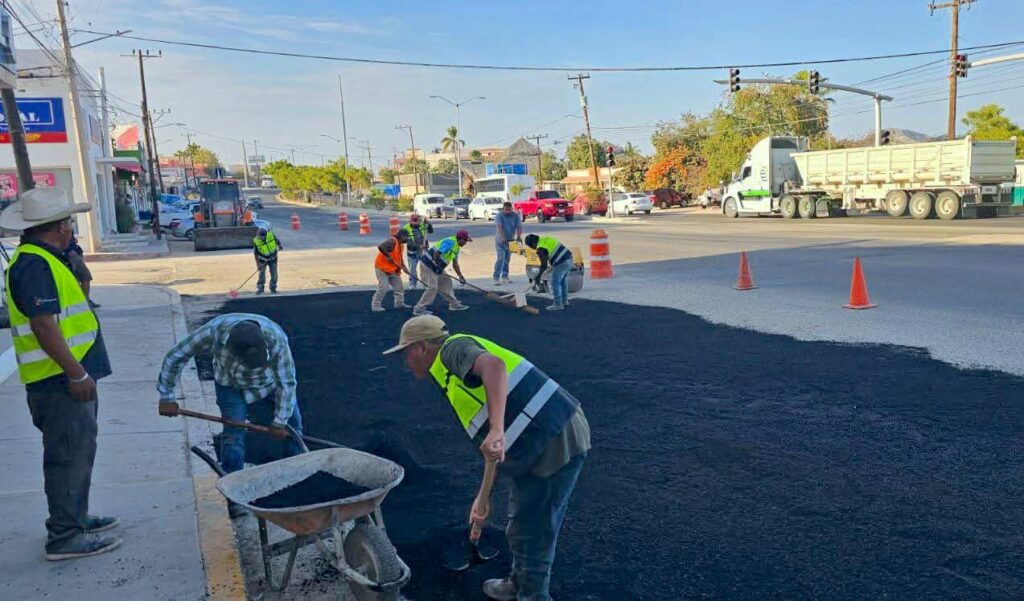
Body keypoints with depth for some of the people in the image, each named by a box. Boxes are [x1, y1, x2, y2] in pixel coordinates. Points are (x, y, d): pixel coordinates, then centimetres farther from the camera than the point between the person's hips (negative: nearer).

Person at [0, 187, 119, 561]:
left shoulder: (43, 260, 15)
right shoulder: (35, 265, -19)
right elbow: (43, 325, -25)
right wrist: (76, 374, -22)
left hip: (67, 377, 10)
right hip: (61, 381, -10)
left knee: (76, 452, 20)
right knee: (70, 456, -2)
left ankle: (74, 518, 33)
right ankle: (65, 537, 7)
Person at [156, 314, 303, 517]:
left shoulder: (276, 339, -38)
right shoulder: (214, 330, -37)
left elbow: (286, 383, -24)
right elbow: (175, 357, -21)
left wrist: (280, 421, -17)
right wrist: (166, 397, -14)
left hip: (269, 383, 1)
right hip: (230, 385, 0)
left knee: (291, 425, 0)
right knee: (233, 434, -13)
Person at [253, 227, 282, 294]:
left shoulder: (271, 235, -22)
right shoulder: (256, 241, -23)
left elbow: (277, 241, 1)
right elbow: (255, 253, -13)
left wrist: (280, 246, 16)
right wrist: (258, 264, -13)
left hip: (273, 258, 2)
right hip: (263, 259, -2)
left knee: (274, 274, 3)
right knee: (262, 274, -3)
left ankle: (273, 289, 17)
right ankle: (260, 288, 10)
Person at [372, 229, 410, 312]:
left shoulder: (401, 245, 10)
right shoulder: (392, 241, -20)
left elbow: (399, 258, 15)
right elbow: (380, 247, -33)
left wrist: (403, 267, 2)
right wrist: (388, 256, -29)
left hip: (392, 269, 10)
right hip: (382, 268, -9)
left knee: (399, 286, 11)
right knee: (383, 287, -13)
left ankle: (399, 303, 25)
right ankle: (375, 305, -3)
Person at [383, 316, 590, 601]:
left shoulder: (454, 348, -6)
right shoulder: (458, 382, 22)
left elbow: (494, 366, -30)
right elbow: (496, 450, 26)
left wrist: (496, 430, -38)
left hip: (555, 443, -10)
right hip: (543, 442, 10)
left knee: (530, 532, 4)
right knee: (520, 525, 26)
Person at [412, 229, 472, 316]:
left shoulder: (457, 247, 13)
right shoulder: (450, 242, -20)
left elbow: (455, 264, 17)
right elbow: (436, 253, -29)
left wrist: (460, 276, 13)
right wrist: (437, 266, -22)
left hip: (436, 267, 10)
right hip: (427, 265, -10)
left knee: (446, 282, 14)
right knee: (432, 287, -11)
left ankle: (454, 304, 25)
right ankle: (419, 309, -5)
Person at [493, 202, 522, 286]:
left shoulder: (516, 216, -5)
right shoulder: (499, 216, -16)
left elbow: (519, 227, -13)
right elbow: (499, 227, -30)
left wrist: (519, 236, -32)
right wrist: (502, 237, -46)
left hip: (510, 240, 4)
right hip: (500, 241, -4)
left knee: (507, 259, 11)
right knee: (501, 259, -15)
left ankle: (505, 277, 22)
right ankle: (496, 278, -15)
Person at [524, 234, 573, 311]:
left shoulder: (540, 249, -12)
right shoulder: (545, 238, 14)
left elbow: (544, 265, -11)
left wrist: (539, 276, 2)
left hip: (561, 263, -10)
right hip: (568, 258, 10)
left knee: (555, 283, 0)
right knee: (562, 281, 22)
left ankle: (558, 304, 5)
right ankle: (564, 301, 32)